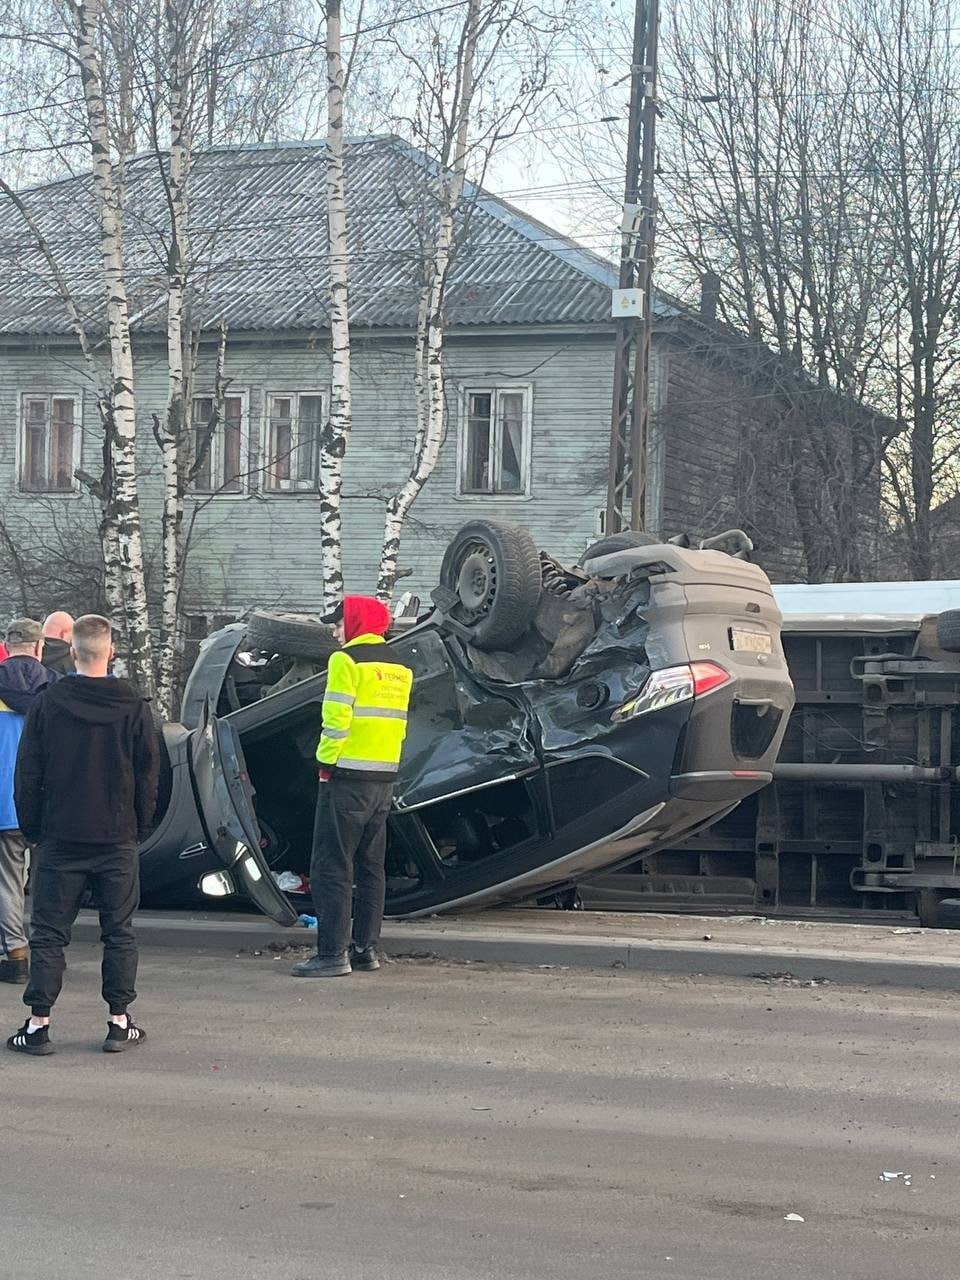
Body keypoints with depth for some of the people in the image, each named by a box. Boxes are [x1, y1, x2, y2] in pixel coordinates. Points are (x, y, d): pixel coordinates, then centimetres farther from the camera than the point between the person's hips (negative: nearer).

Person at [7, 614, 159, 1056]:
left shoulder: (47, 705, -4)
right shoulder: (133, 707, -2)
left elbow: (27, 775, -1)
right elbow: (148, 775, 3)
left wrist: (32, 830, 9)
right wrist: (139, 827, 13)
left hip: (59, 839, 0)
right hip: (117, 840, 1)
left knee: (48, 933, 4)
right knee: (119, 933, 8)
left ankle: (39, 1024, 2)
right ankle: (120, 1023, 7)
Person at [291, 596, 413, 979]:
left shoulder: (347, 660, -10)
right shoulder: (399, 666, 14)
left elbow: (337, 718, -16)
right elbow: (398, 722, 13)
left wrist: (326, 763, -9)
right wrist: (383, 763, 15)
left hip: (348, 777, -8)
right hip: (385, 777, 8)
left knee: (332, 867, -5)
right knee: (371, 866, 14)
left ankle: (332, 953, -9)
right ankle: (367, 948, 16)